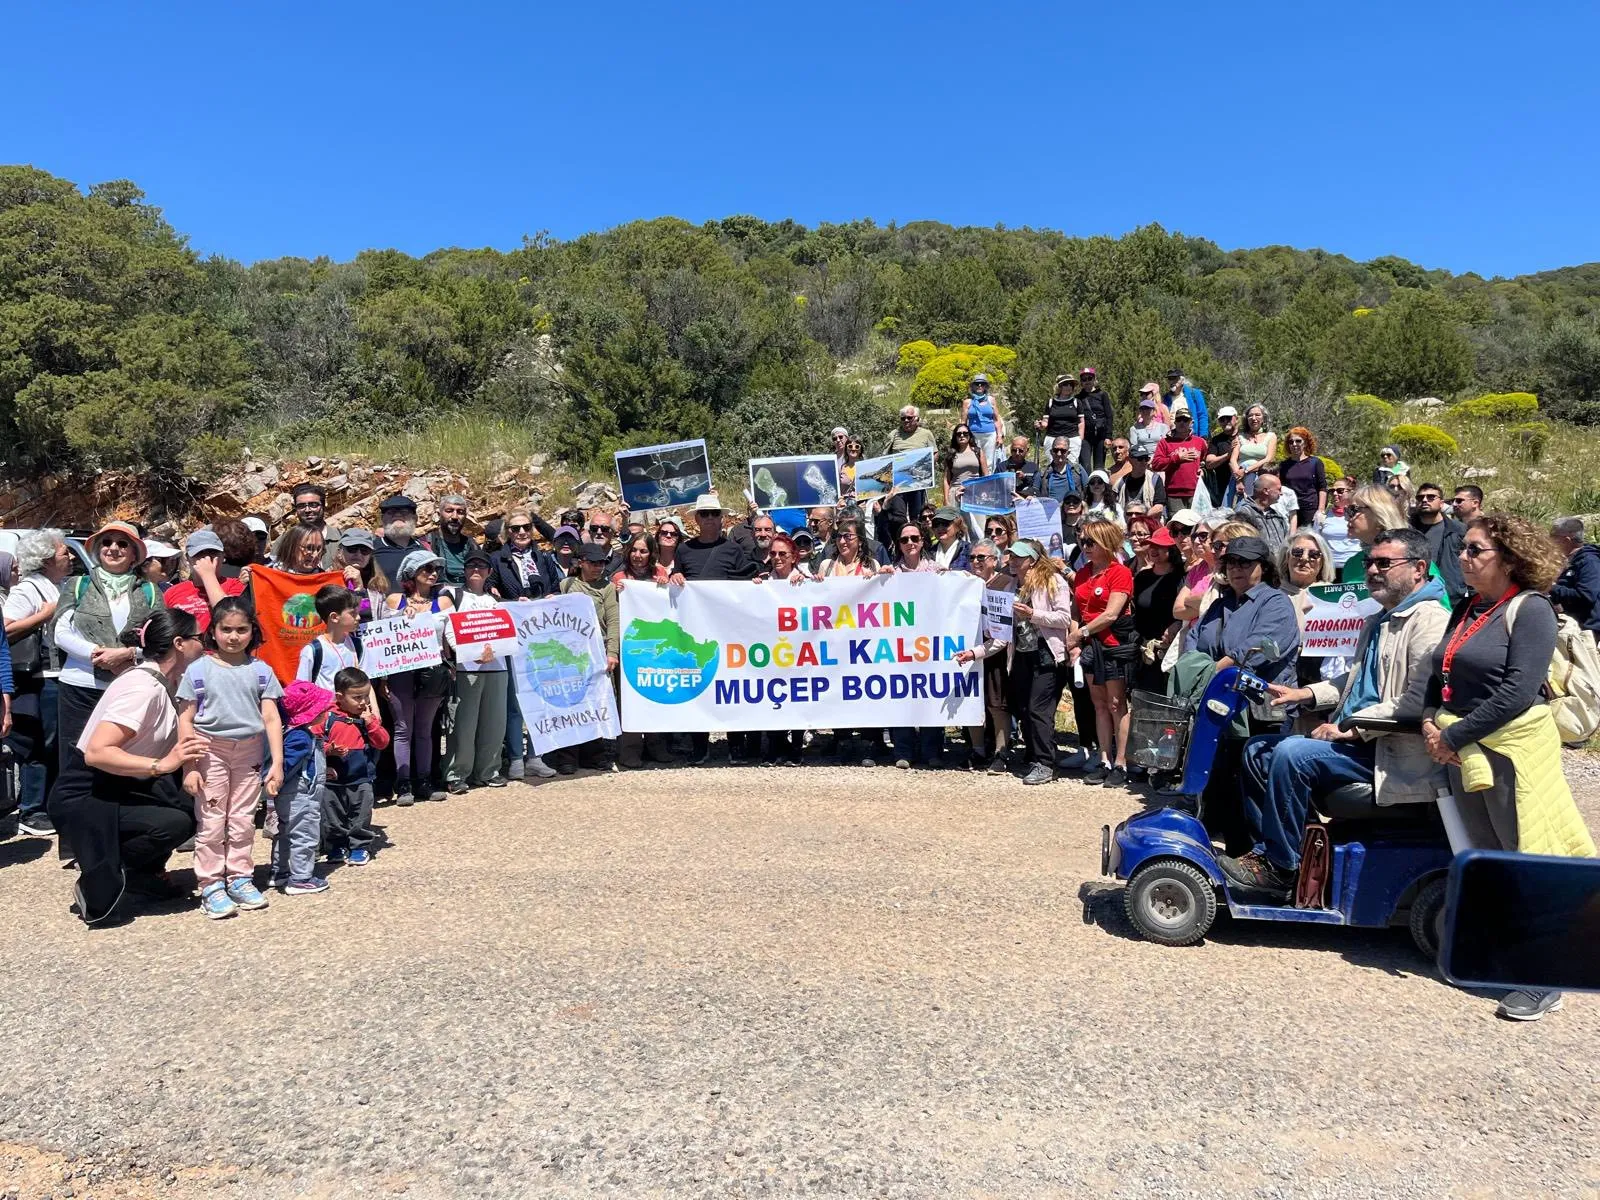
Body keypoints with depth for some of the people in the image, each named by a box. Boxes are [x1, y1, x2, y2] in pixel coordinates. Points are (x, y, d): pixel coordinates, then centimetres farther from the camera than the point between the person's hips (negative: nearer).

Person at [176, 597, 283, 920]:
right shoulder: (198, 670, -4)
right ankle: (211, 886, 10)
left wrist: (277, 762, -4)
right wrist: (188, 766, -9)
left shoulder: (261, 670, 2)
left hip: (250, 751, 2)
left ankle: (240, 878, 21)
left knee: (243, 820, 10)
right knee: (210, 821, 2)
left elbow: (271, 718, 1)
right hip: (211, 751, -2)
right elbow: (185, 720, -4)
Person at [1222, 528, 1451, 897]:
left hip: (1391, 750, -11)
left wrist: (1354, 727, -20)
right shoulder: (1378, 621, 21)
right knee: (1257, 750, 6)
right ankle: (1263, 851, 7)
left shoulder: (1429, 620, -12)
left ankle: (1280, 869, -17)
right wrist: (1306, 694, 11)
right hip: (1355, 739, 11)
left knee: (1291, 753, -28)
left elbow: (1420, 699, -23)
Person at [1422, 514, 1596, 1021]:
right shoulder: (1467, 609, 13)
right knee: (1488, 861, 15)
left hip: (1513, 750, -8)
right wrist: (1430, 720, -1)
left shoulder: (1530, 609, -11)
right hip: (1463, 751, 8)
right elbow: (1440, 675, 17)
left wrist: (1453, 736, -16)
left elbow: (1516, 692, -19)